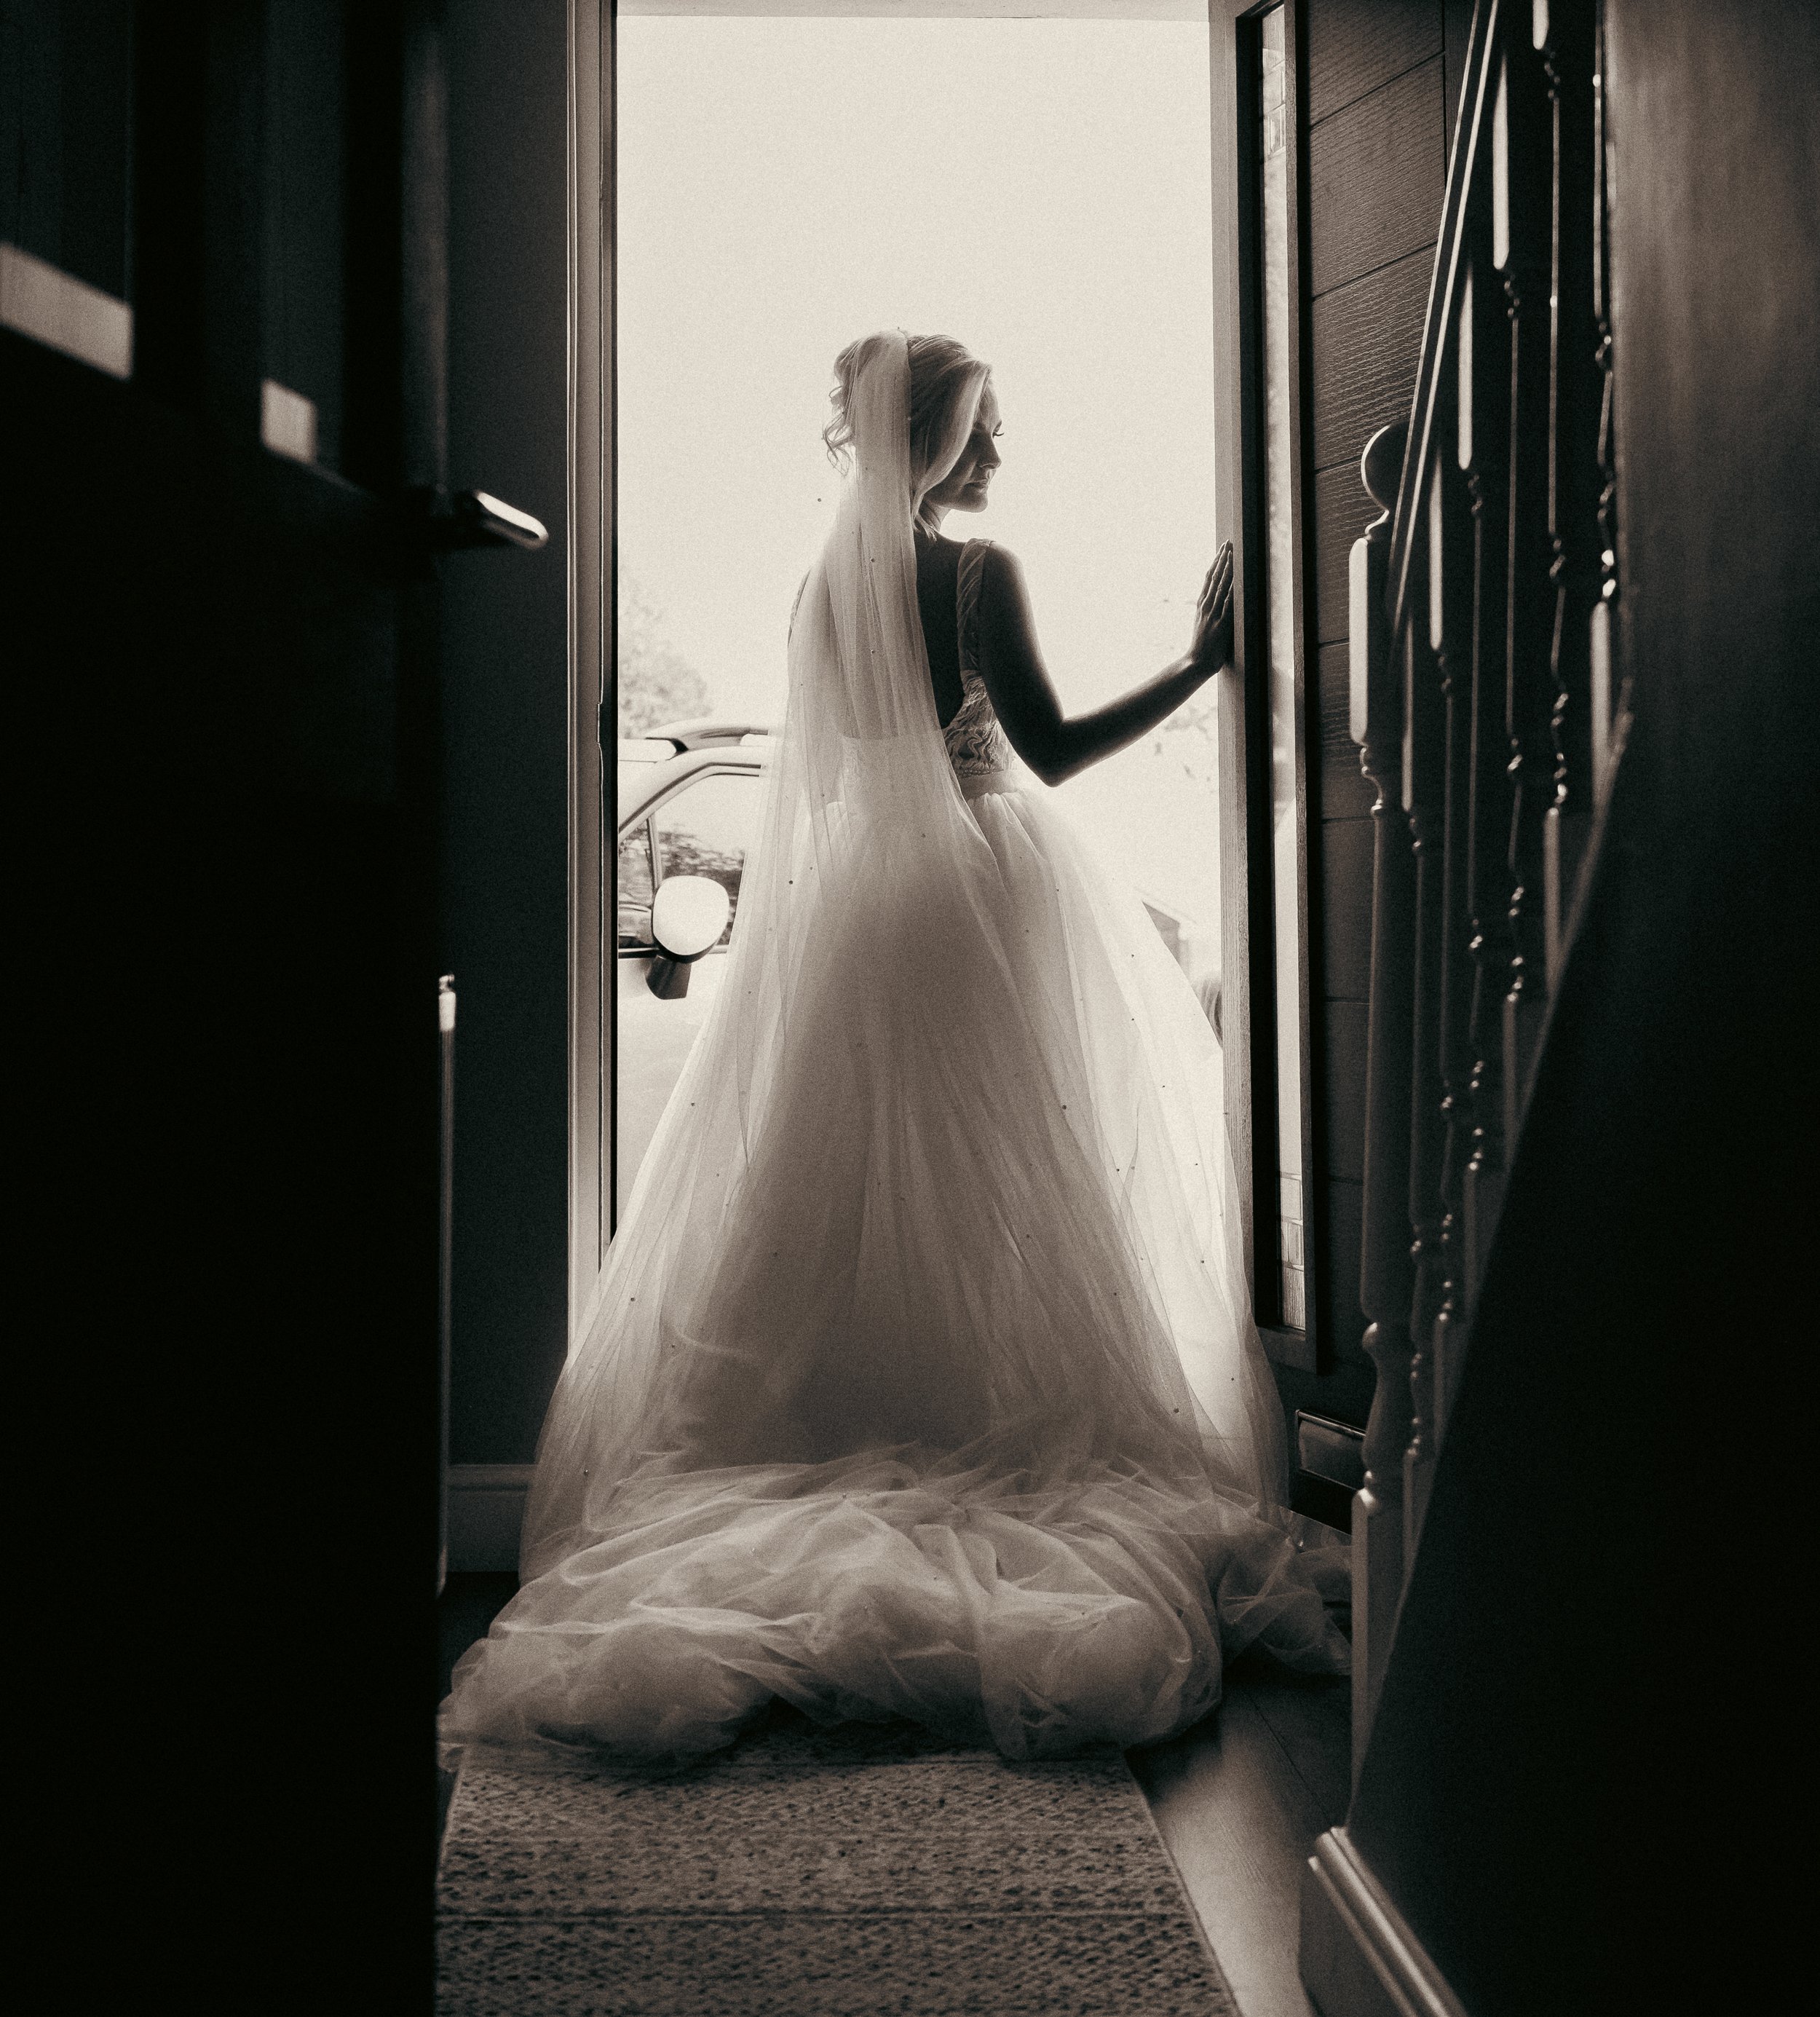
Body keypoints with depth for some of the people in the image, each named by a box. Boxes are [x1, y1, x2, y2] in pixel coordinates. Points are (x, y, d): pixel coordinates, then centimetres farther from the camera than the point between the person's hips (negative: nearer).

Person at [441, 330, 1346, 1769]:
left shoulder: (824, 584, 8)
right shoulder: (978, 572, -11)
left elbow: (823, 774, 13)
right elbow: (1050, 749, -15)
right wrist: (1198, 668, -11)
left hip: (851, 899, 6)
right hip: (982, 894, -6)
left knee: (842, 1181, 9)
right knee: (1003, 1188, 0)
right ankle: (1022, 1444, 3)